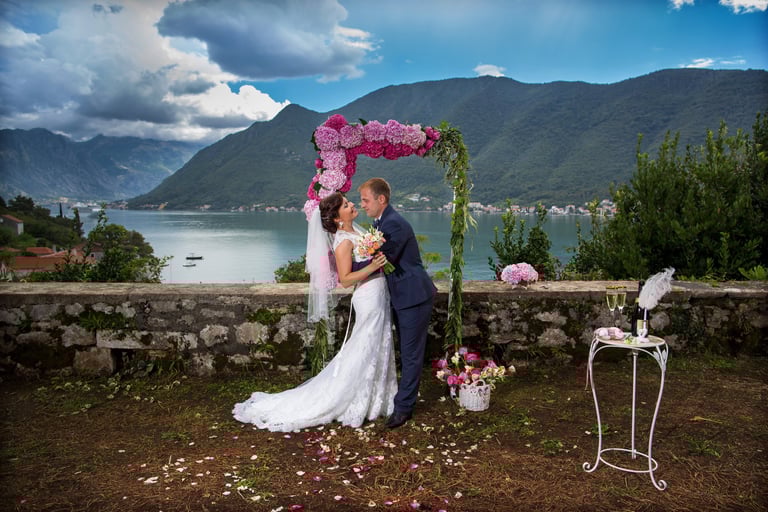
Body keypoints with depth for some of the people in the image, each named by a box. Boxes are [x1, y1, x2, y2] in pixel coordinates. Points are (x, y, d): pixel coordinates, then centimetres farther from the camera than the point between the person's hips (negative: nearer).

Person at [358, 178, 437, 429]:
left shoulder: (395, 224, -22)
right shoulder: (380, 222, 10)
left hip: (414, 296, -10)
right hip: (401, 296, 10)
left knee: (411, 354, 0)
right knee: (406, 352, 20)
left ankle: (403, 406, 8)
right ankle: (408, 394, 33)